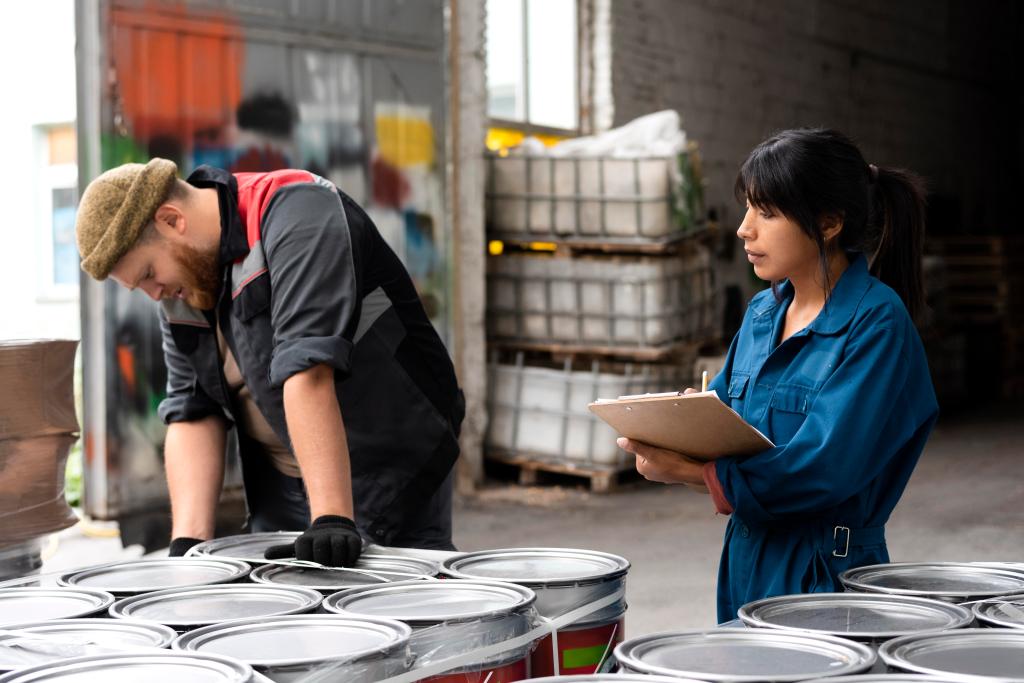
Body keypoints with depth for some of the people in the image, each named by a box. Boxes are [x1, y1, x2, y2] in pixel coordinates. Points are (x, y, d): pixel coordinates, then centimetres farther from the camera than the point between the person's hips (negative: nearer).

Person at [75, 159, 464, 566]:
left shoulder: (299, 217, -21)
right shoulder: (182, 284, 4)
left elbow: (308, 371, -31)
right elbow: (192, 412, 1)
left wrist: (333, 520, -39)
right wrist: (187, 544, -12)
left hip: (390, 483, -7)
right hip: (281, 495, 7)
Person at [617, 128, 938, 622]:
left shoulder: (876, 321, -14)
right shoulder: (763, 312, 10)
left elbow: (825, 466, -22)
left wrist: (689, 472, -25)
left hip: (826, 580, -7)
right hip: (748, 569, 7)